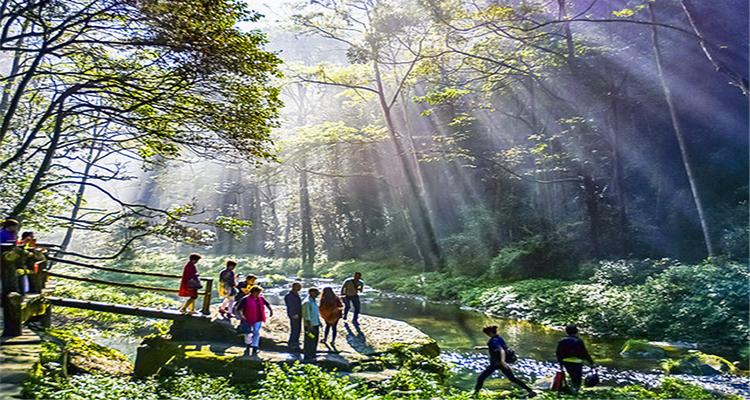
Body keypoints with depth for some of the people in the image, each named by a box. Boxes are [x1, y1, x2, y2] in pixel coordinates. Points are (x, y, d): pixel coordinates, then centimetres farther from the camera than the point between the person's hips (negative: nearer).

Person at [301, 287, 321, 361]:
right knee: (309, 342, -2)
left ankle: (312, 356, 27)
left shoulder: (314, 301, 13)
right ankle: (307, 357, 6)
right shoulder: (307, 302, -17)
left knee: (315, 341, 16)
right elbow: (306, 315, -20)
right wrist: (309, 325, -22)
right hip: (310, 326, -10)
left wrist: (319, 322, 19)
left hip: (316, 324, 10)